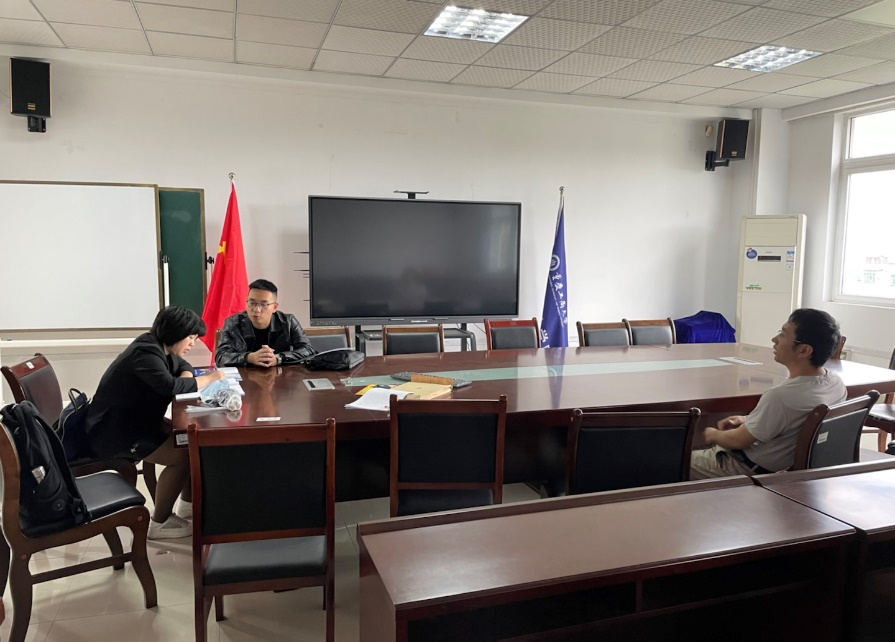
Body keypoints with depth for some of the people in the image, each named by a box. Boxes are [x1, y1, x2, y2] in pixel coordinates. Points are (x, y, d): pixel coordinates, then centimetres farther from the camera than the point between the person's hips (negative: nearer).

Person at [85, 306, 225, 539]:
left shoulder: (158, 346, 4)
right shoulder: (146, 352, -24)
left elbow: (183, 367, 19)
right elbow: (170, 386, -37)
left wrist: (186, 380, -6)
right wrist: (209, 378, -21)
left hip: (137, 422, 10)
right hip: (114, 432, -10)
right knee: (182, 455, -22)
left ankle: (188, 504, 18)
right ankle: (159, 523, -6)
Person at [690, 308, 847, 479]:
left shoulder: (781, 396, -36)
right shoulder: (837, 383, -11)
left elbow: (740, 440, -20)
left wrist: (713, 435, 0)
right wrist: (748, 420, 6)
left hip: (758, 471, -8)